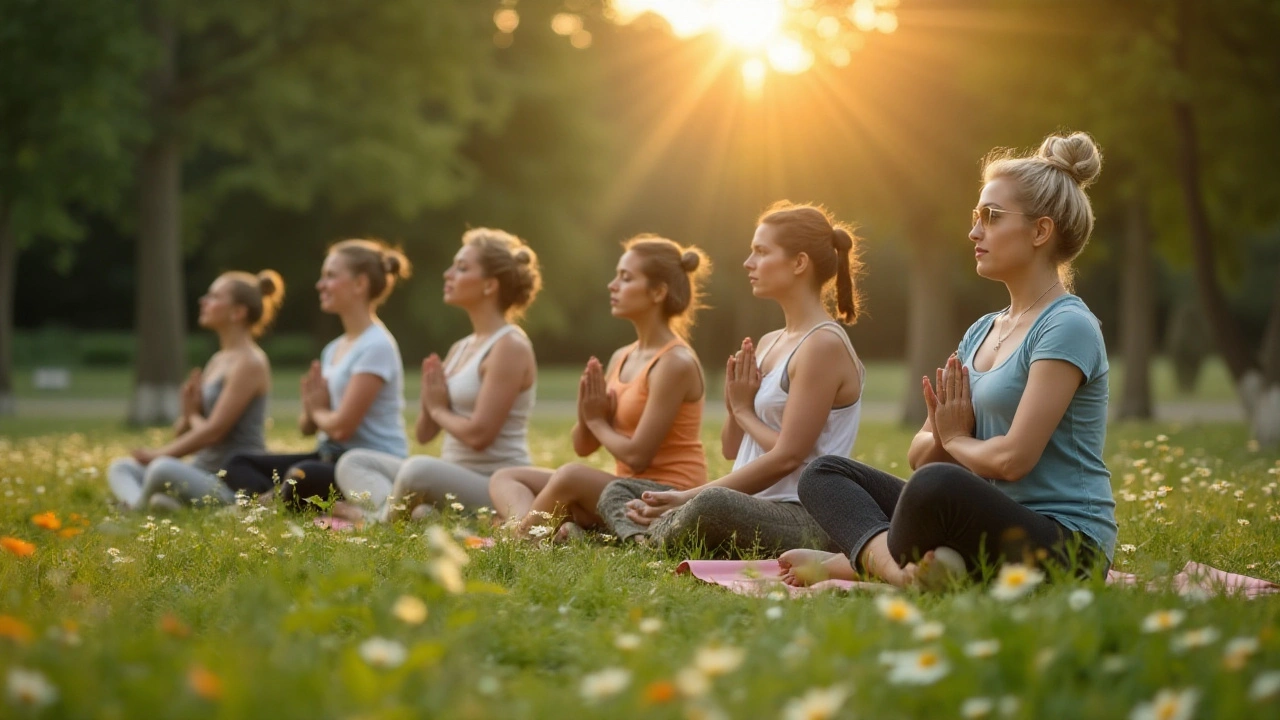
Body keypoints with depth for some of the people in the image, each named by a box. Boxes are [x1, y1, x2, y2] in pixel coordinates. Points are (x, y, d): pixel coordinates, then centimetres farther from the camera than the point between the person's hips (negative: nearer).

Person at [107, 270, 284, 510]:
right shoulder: (218, 360, 17)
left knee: (163, 469, -35)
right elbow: (182, 431, 17)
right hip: (203, 470, 10)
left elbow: (214, 430, -17)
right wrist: (189, 413, -6)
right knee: (121, 467, 5)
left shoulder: (249, 362, -10)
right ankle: (137, 504, -26)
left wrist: (161, 454, -7)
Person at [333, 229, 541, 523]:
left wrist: (439, 409, -2)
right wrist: (429, 401, -3)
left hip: (498, 486, -10)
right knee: (354, 462, 8)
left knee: (419, 469, -38)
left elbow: (478, 434, -20)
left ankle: (385, 515, -11)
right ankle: (390, 511, -22)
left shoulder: (509, 346, -11)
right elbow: (425, 433, 18)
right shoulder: (460, 349, 16)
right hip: (453, 478, 10)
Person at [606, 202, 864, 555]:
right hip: (755, 505, 10)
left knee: (713, 505, -41)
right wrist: (736, 405, -2)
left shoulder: (823, 344, -11)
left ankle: (652, 533, -10)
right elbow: (732, 449, 16)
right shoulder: (769, 343, 17)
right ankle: (645, 540, -21)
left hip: (804, 516, -10)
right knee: (618, 492, 11)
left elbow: (787, 456, -17)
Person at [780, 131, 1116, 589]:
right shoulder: (982, 332, 17)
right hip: (992, 525, 9)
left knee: (938, 485, -38)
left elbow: (1013, 457, -20)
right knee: (825, 474, 6)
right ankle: (898, 563, -22)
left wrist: (956, 439, 1)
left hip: (1062, 544, -9)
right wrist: (942, 437, -7)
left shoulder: (1067, 327, -10)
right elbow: (920, 455, 17)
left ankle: (862, 558, -12)